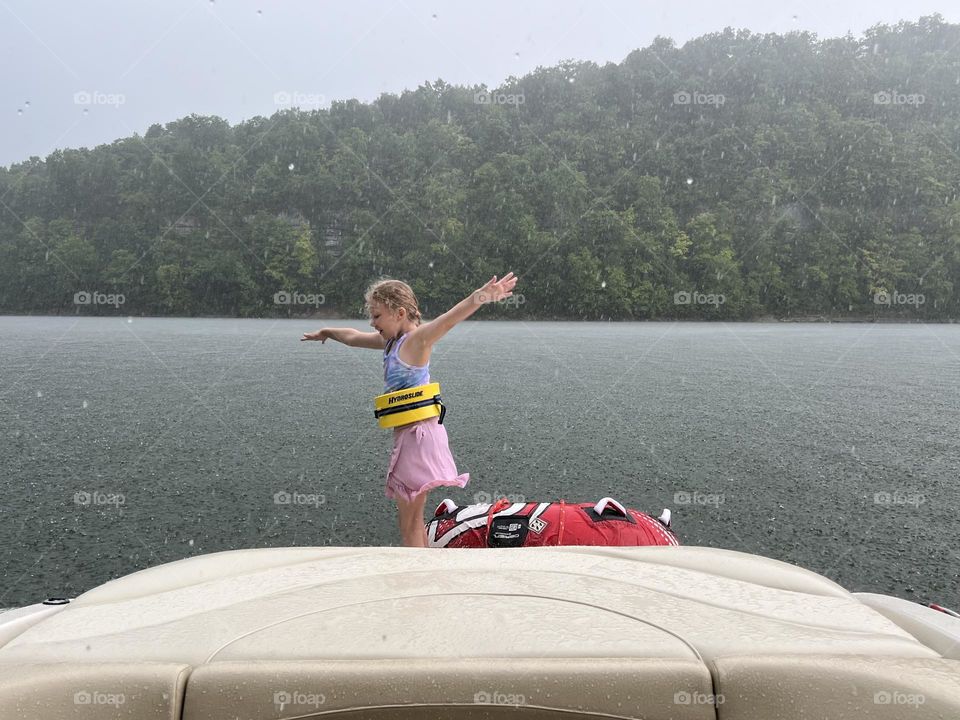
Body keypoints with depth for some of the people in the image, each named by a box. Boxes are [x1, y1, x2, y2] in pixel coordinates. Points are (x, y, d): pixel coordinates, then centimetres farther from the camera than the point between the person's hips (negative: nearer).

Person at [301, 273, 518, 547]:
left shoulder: (416, 339, -13)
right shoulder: (392, 341, 12)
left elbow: (447, 320, -33)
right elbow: (354, 337, 31)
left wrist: (480, 297, -50)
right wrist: (327, 332, 48)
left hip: (419, 435, -10)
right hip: (408, 436, 10)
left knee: (409, 524, -4)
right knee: (412, 519, 20)